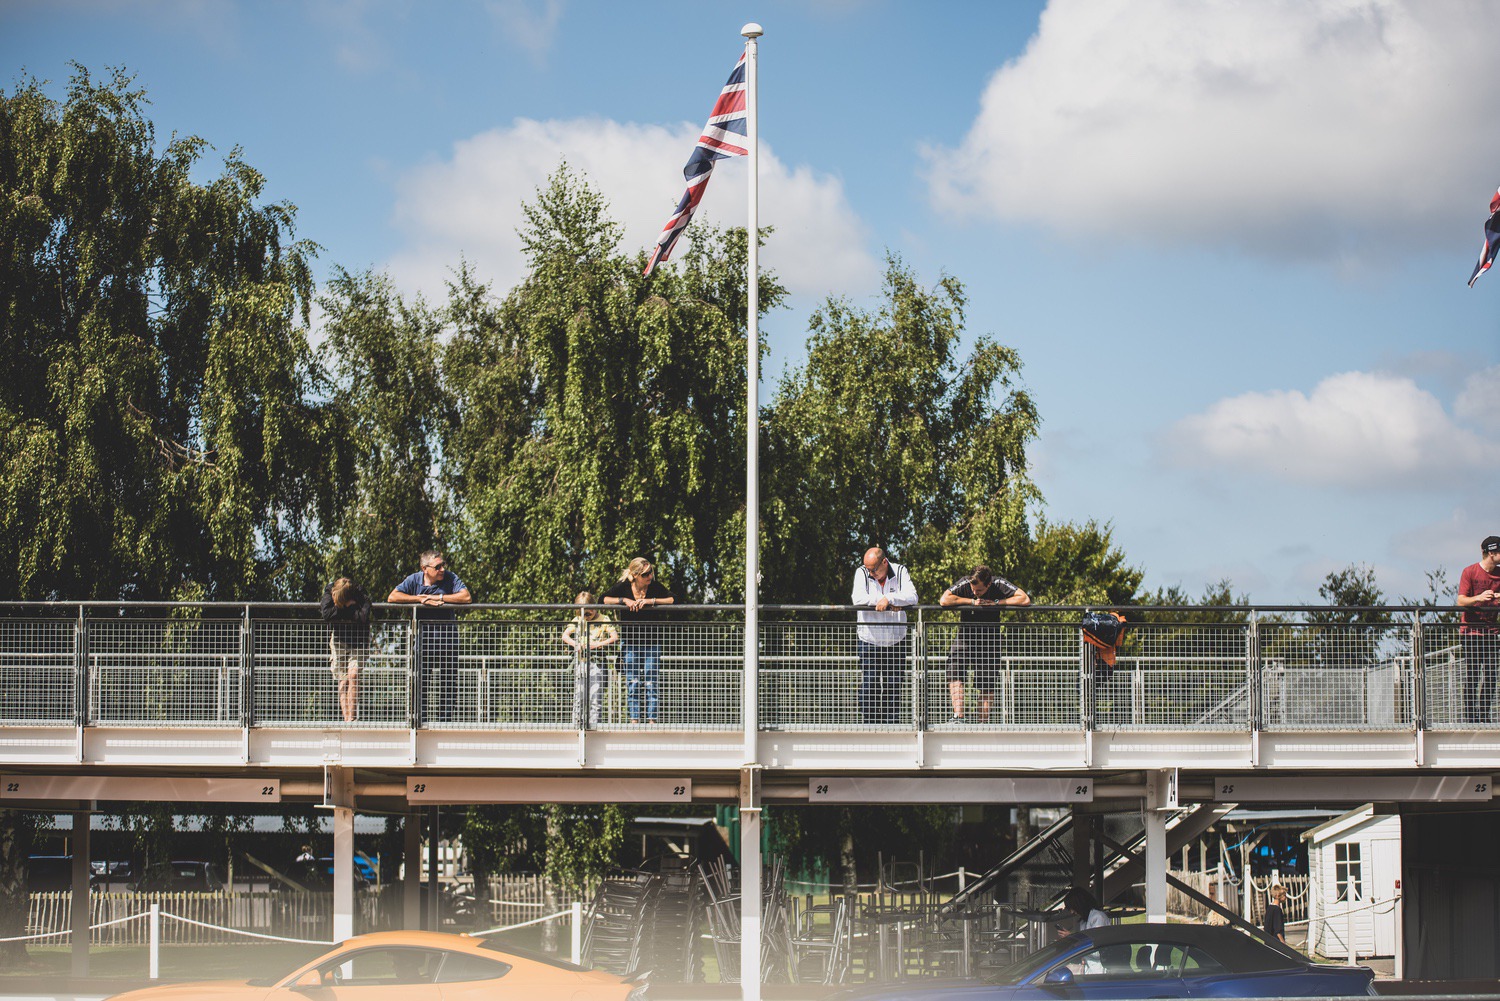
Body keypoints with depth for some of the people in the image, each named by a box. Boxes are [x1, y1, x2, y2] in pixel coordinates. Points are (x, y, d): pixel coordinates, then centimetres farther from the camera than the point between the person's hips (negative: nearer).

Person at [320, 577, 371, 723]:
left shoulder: (361, 595, -19)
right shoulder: (329, 592, -11)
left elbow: (363, 617, -33)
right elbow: (326, 614, -25)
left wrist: (342, 608, -22)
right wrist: (350, 611, -21)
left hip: (357, 642, -2)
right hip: (338, 641, 2)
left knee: (353, 675, -21)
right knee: (343, 682, -6)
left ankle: (351, 718, -20)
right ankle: (346, 719, -7)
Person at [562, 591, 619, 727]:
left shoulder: (603, 619, 3)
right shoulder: (577, 620, 11)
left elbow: (615, 637, -5)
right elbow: (565, 635, 3)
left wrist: (598, 644, -15)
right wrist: (575, 644, -16)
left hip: (597, 661, -3)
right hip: (580, 661, 3)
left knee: (595, 697, -4)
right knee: (578, 696, 3)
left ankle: (593, 724, -3)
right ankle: (575, 724, 6)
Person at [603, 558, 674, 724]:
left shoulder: (655, 586, -4)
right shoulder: (623, 586, -5)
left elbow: (671, 600, -9)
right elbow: (605, 599, -5)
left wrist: (650, 601, -19)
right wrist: (624, 600, -18)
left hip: (652, 641, 0)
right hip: (630, 640, 0)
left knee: (651, 682, -3)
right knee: (632, 683, -2)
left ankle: (652, 719, -1)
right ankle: (634, 719, 1)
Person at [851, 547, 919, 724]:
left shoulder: (900, 572, -1)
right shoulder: (862, 573, -2)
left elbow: (912, 597, -13)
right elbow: (858, 598, -16)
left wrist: (888, 598, -25)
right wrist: (889, 602, -17)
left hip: (895, 641, 1)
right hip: (868, 640, -1)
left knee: (893, 686, 5)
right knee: (869, 684, -6)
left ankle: (892, 723, 11)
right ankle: (869, 722, -3)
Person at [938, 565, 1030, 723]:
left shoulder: (999, 584, -14)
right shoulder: (964, 583, -16)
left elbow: (1025, 599, -20)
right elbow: (944, 600, -27)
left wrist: (996, 602, -22)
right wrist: (972, 602, -23)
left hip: (990, 636, 0)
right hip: (966, 635, 0)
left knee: (988, 683, -2)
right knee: (955, 669, -21)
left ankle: (984, 721, 7)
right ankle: (958, 715, -25)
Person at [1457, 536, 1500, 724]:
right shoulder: (1470, 572, -6)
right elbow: (1461, 601, -11)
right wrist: (1478, 598, -29)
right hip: (1471, 630, -5)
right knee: (1471, 678, -6)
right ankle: (1469, 716, -5)